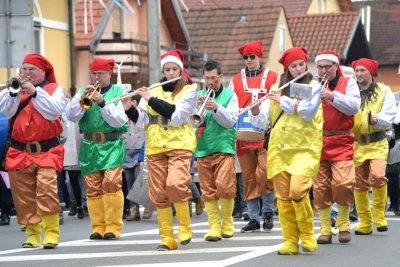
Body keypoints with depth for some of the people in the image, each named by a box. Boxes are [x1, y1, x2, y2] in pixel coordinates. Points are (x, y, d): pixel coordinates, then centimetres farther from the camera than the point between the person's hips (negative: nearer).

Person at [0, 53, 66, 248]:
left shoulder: (54, 89, 6)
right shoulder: (16, 88, 14)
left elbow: (54, 111, -12)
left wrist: (34, 91, -15)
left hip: (46, 151, -4)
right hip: (19, 152, 4)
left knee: (46, 190, -19)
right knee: (24, 196, 3)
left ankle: (51, 234, -16)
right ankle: (32, 235, 12)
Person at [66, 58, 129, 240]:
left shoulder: (119, 92, 4)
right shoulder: (83, 91, 12)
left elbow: (119, 121, -7)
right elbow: (71, 116, 1)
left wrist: (102, 102, -16)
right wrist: (83, 99, -13)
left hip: (112, 145, -3)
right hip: (89, 145, 3)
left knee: (111, 183, -15)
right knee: (93, 188, 2)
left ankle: (113, 226, -10)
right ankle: (98, 226, 8)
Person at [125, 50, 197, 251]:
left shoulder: (189, 90, 2)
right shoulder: (153, 90, 12)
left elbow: (176, 115, -14)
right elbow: (141, 120, 8)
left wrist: (151, 99, -14)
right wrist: (129, 109, -12)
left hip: (180, 145, -4)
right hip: (155, 147, 4)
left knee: (175, 184, -23)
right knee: (158, 193, 0)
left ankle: (185, 227, -2)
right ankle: (167, 238, 8)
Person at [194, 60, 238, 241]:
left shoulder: (230, 95, 7)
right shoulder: (197, 96, 13)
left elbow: (230, 121, -4)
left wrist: (216, 107, -18)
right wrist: (198, 107, -11)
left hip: (224, 148, -2)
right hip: (203, 150, 3)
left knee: (225, 186, -14)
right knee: (208, 191, -1)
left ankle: (227, 222, 4)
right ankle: (214, 226, 2)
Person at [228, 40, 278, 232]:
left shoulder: (272, 78, 7)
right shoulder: (236, 80, 14)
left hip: (265, 135, -3)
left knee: (263, 172, -15)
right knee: (248, 177, 5)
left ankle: (268, 212, 3)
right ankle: (253, 218, 11)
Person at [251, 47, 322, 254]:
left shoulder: (314, 86, 3)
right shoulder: (276, 88, 11)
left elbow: (309, 111, -14)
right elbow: (262, 121, 8)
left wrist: (283, 100, -13)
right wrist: (255, 109, -12)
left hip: (305, 148, -4)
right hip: (279, 149, 4)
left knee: (297, 190, -20)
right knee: (283, 196, 1)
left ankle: (307, 235, -1)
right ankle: (290, 241, 8)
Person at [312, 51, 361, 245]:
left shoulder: (348, 83, 7)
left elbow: (354, 106, -9)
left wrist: (333, 96, -21)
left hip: (341, 142, -2)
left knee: (342, 183, -14)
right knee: (320, 187, -2)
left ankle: (343, 226, 3)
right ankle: (325, 229, 5)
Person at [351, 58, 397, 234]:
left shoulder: (383, 91, 4)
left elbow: (389, 115, -4)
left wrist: (376, 119, -22)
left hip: (377, 143, -3)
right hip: (356, 144, 3)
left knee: (377, 176, -24)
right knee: (359, 184, 5)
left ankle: (379, 216, -6)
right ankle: (365, 223, 17)